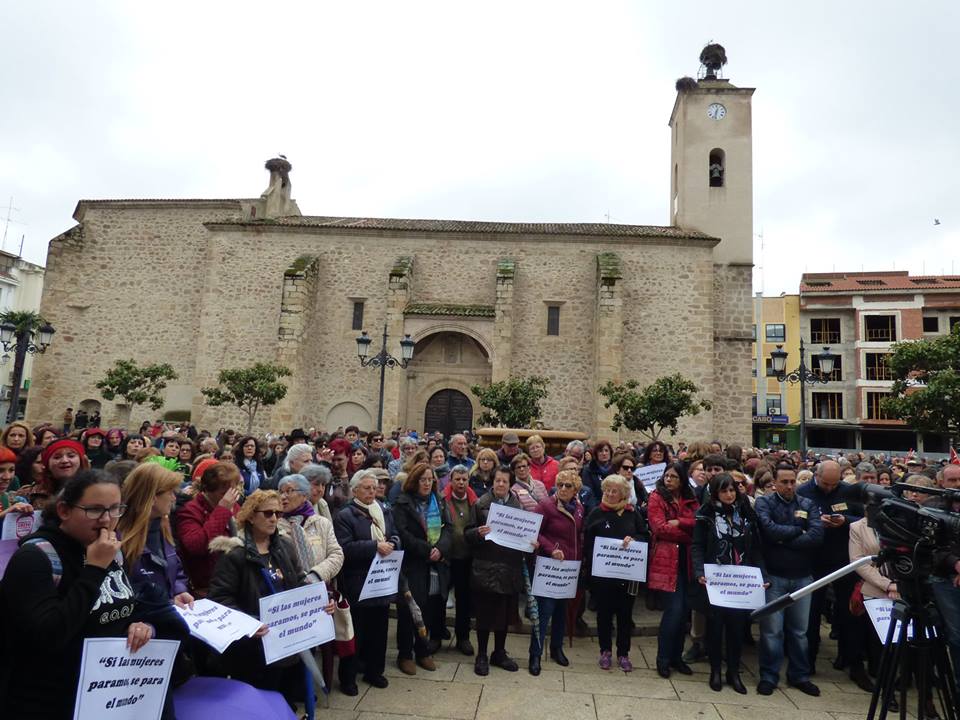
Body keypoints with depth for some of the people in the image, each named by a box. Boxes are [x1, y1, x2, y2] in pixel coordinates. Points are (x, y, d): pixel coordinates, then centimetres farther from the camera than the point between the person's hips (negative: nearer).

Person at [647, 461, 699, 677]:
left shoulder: (690, 501, 14)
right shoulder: (656, 498, -1)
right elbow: (660, 528, -11)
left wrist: (679, 523, -14)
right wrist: (688, 535, -5)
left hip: (685, 560, 5)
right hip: (666, 560, -5)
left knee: (682, 610, 8)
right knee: (675, 609, -8)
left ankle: (676, 656, 23)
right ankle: (663, 658, 7)